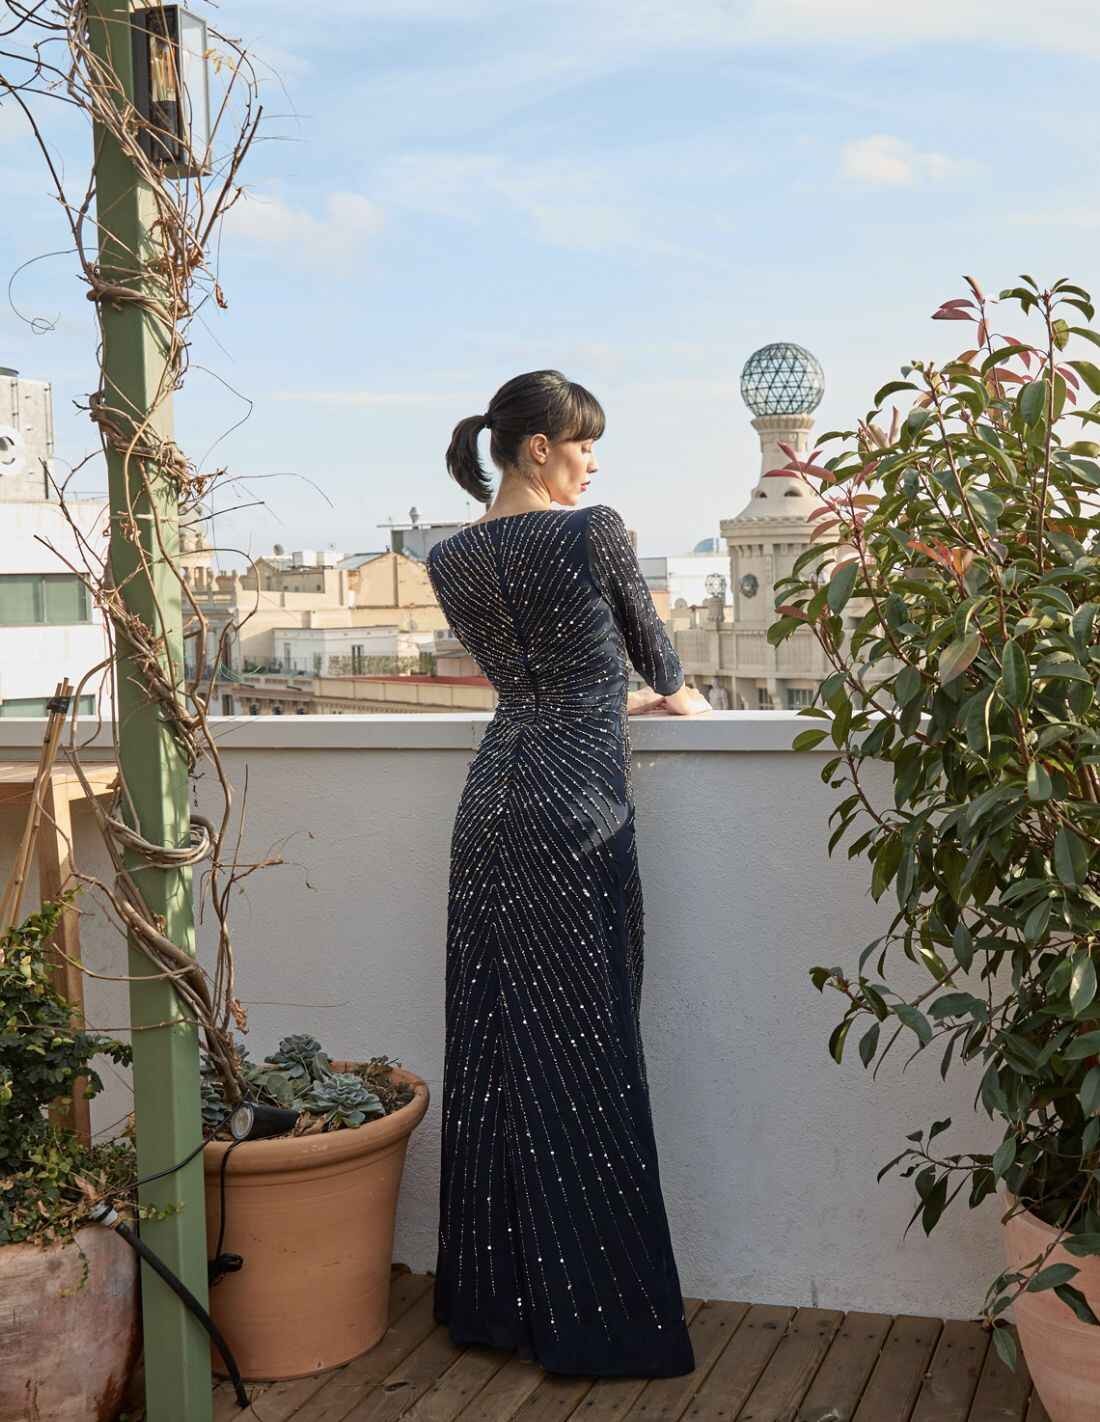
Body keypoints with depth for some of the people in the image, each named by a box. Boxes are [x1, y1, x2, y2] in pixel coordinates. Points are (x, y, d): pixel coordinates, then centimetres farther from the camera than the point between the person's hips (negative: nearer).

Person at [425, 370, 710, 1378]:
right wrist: (675, 697, 31)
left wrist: (630, 700, 32)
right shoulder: (592, 532, -8)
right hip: (577, 808, -7)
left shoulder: (450, 562, 9)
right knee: (583, 1055, -1)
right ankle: (598, 1316, 8)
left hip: (492, 804, 7)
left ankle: (496, 1298, 23)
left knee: (496, 1049, 12)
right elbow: (651, 644, 9)